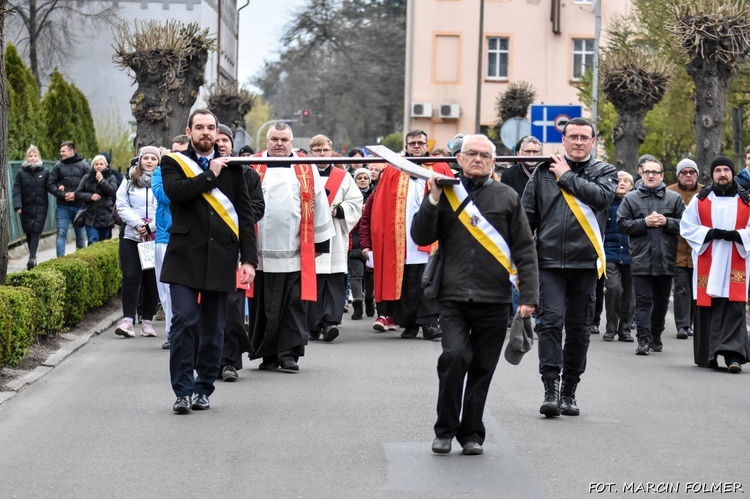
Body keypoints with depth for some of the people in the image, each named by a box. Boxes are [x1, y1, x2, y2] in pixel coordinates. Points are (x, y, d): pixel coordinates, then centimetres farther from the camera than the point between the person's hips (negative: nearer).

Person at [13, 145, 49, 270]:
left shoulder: (45, 173, 6)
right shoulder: (21, 173, 3)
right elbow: (16, 191, -4)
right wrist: (17, 206, -16)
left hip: (40, 208, -1)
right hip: (26, 208, 1)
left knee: (36, 232, -12)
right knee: (29, 232, 5)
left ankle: (32, 258, -19)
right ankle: (33, 256, 18)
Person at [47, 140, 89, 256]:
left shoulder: (83, 165, 3)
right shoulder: (58, 166, 5)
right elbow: (50, 184, 1)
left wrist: (76, 195, -14)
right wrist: (62, 194, -12)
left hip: (79, 205, 0)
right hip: (63, 206, 0)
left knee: (80, 233, 11)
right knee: (61, 233, -6)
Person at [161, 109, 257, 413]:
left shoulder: (232, 167, 13)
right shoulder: (174, 162, 7)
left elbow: (245, 215, 10)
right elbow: (175, 191, -15)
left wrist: (248, 258, 3)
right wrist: (210, 175, -7)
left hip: (221, 257, 2)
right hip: (185, 256, -2)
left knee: (213, 328, 6)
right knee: (184, 321, -12)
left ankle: (204, 390, 16)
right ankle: (184, 390, -7)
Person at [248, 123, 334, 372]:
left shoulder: (307, 169, 10)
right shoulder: (252, 168, 7)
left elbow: (318, 204, 11)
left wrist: (321, 240, 9)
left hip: (296, 252, 0)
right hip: (261, 252, 0)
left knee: (294, 305, -2)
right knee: (263, 305, 3)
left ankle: (289, 354, 3)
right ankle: (267, 355, 12)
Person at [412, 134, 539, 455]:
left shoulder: (507, 198, 6)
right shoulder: (445, 193, 7)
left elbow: (525, 250, 4)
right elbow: (421, 237, 3)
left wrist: (529, 296, -3)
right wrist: (433, 199, -9)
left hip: (494, 300, 1)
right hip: (453, 298, -1)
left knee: (482, 369, 6)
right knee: (454, 355, -17)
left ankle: (471, 433, 20)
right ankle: (445, 430, -1)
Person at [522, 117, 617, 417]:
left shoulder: (604, 172, 8)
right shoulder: (544, 171, 8)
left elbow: (603, 197, -15)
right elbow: (527, 215, 11)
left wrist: (567, 177, -7)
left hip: (585, 261, 1)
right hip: (549, 260, -1)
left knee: (579, 328, 7)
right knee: (550, 321, -12)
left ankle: (569, 392, 16)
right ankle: (551, 389, -13)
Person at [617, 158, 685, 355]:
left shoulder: (674, 198, 7)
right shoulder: (631, 198, 6)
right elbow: (622, 224, -1)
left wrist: (666, 222, -11)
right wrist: (644, 223, -12)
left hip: (665, 260, 2)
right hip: (641, 260, -2)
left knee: (661, 302, 12)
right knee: (643, 302, -7)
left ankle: (656, 337, 25)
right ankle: (644, 340, -12)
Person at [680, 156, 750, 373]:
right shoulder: (700, 200, 7)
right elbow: (687, 227, 6)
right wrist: (709, 233, -9)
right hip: (707, 264, 1)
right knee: (707, 309, 2)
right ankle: (707, 355, 12)